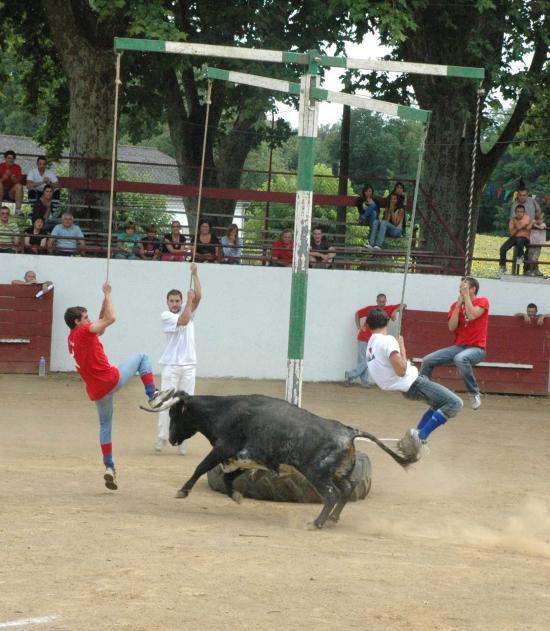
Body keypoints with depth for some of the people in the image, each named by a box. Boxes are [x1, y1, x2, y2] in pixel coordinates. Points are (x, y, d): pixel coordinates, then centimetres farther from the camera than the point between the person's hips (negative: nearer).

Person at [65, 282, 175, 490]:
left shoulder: (73, 338, 15)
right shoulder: (84, 332, -9)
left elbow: (101, 322, 26)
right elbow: (110, 318, -13)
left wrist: (105, 299, 20)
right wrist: (108, 294, -3)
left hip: (96, 392, 8)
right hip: (111, 379, -8)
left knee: (105, 425, 21)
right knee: (142, 357, 8)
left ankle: (109, 467, 14)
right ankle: (153, 396, -4)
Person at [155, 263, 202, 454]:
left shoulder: (188, 310, 11)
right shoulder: (165, 316, -2)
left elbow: (198, 296, -2)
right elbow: (183, 321, -16)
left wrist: (195, 274, -7)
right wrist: (189, 300, -9)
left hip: (189, 365, 3)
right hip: (171, 365, -3)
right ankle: (162, 437, -3)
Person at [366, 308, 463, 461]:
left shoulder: (370, 346, 11)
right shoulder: (387, 340, -16)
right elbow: (401, 370, -22)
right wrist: (402, 348, -9)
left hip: (406, 388, 10)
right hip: (413, 384, -10)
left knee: (439, 403, 30)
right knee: (454, 403, -16)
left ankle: (414, 439, 22)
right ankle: (420, 436, -18)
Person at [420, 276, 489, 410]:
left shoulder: (483, 302, -5)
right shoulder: (456, 305, 9)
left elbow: (472, 316, -24)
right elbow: (452, 327, -3)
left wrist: (466, 296, -14)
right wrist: (458, 304, -7)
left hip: (476, 348, -6)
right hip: (458, 347, 6)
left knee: (460, 359, -41)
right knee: (427, 360, -8)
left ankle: (474, 393, -24)